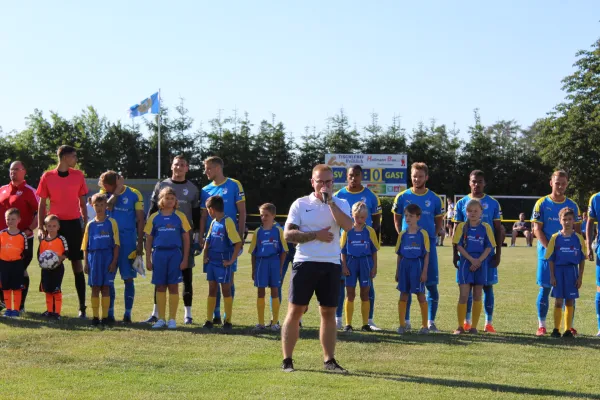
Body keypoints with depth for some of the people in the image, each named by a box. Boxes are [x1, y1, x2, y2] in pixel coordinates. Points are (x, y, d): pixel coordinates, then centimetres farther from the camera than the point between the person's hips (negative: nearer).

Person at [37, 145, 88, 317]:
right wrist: (41, 228, -3)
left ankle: (82, 308, 4)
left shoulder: (78, 175, 4)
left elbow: (82, 202, 10)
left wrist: (86, 224, 4)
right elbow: (42, 204, 4)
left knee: (77, 265, 2)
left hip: (74, 225, 1)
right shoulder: (48, 177, 0)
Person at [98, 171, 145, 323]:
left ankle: (127, 314, 5)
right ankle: (109, 313, 12)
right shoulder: (105, 193, 5)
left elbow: (140, 220, -1)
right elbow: (108, 206, -16)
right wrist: (117, 190, -15)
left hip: (128, 242, -3)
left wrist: (140, 243, -4)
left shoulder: (134, 195, -3)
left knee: (128, 278, -1)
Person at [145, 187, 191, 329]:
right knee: (160, 287, 4)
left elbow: (186, 239, 4)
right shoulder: (154, 217, 6)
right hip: (159, 253, 1)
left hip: (175, 254, -1)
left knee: (173, 287, 1)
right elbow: (149, 240, 9)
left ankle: (172, 319, 8)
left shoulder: (180, 217, 3)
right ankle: (161, 319, 12)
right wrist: (148, 259, 4)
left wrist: (185, 259, -2)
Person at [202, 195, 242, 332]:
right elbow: (208, 241, 20)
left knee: (226, 290, 1)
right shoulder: (213, 222, 9)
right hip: (212, 262, 7)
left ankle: (228, 321, 8)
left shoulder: (228, 222, -15)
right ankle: (209, 320, 15)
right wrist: (205, 256, 9)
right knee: (212, 289, 10)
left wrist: (232, 260, -17)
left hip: (223, 263, -7)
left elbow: (238, 243, -19)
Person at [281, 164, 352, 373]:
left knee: (329, 313, 6)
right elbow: (288, 234, -3)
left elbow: (347, 225, -12)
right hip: (305, 263, -2)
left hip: (331, 264, 2)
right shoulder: (300, 204, 5)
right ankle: (287, 360, 4)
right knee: (295, 311, -2)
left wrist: (330, 201, -13)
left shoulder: (340, 204, 8)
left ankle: (329, 360, 13)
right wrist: (316, 235, -10)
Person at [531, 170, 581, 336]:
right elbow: (537, 229, -4)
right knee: (545, 289, 0)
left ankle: (569, 325, 8)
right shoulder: (542, 204, 1)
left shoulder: (572, 205, 8)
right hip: (546, 253, -2)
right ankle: (541, 325, 5)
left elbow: (577, 230, 9)